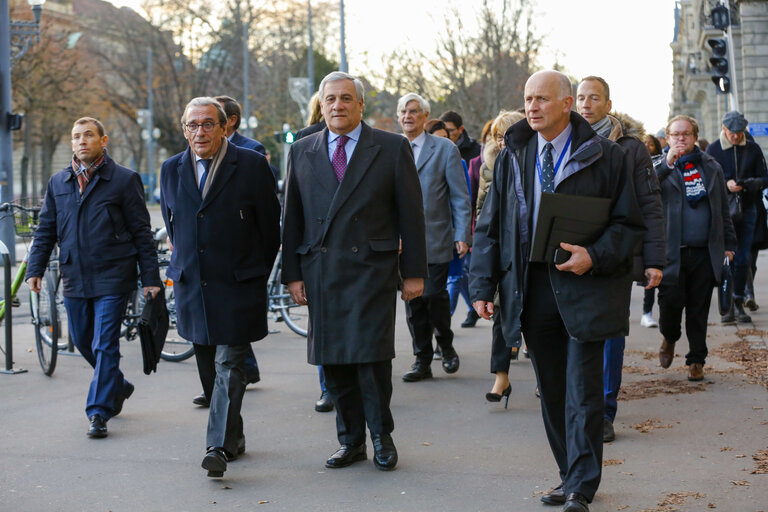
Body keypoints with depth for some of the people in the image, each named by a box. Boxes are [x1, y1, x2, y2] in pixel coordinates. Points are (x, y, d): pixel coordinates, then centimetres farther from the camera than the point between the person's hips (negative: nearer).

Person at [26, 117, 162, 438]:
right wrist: (35, 269, 5)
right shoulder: (58, 183, 11)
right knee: (82, 341, 14)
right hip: (74, 278, 5)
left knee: (104, 346, -7)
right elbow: (45, 230, 15)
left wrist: (150, 277, -4)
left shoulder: (124, 180, -2)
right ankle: (117, 386, 38)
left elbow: (141, 232, -1)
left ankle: (99, 413, -3)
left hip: (112, 278, -5)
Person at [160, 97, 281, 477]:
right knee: (209, 370, 10)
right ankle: (234, 436, 23)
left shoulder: (252, 165, -5)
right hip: (192, 286, 5)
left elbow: (270, 226, 1)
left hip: (237, 286, -5)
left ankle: (219, 447, -12)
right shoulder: (172, 170, 7)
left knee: (229, 366, -9)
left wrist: (257, 274, 5)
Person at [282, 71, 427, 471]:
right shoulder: (301, 153, 11)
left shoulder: (392, 149, 3)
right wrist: (292, 273, 6)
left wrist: (414, 272, 0)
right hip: (320, 271, 3)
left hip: (371, 269, -3)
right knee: (333, 362, 4)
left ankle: (381, 437, 11)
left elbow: (410, 213, 3)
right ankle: (351, 441, 18)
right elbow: (292, 218, 12)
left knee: (372, 356, -8)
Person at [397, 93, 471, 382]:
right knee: (412, 300, 4)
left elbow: (460, 196, 0)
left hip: (435, 237, -3)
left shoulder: (445, 149, 1)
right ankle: (422, 361, 13)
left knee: (434, 295, -8)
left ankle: (446, 346, 18)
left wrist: (462, 235, -8)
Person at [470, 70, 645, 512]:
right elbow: (490, 227, 11)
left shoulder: (605, 156, -3)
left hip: (584, 288, -4)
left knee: (582, 390, -5)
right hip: (531, 289, 4)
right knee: (552, 389, 9)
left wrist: (595, 257, -19)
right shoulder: (513, 158, 10)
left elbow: (630, 223, -2)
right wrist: (483, 285, 3)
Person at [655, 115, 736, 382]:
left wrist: (729, 243, 15)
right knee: (671, 300, -9)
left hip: (704, 252, 2)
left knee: (699, 308, 4)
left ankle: (696, 360, 17)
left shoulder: (711, 167, 13)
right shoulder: (660, 167, 5)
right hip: (671, 251, -2)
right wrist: (667, 163, -24)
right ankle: (669, 337, 22)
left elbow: (723, 209, 18)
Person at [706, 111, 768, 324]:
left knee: (743, 259, 4)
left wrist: (751, 183, -14)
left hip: (747, 209, 2)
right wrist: (726, 184, -20)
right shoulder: (713, 150, 2)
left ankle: (739, 303, 13)